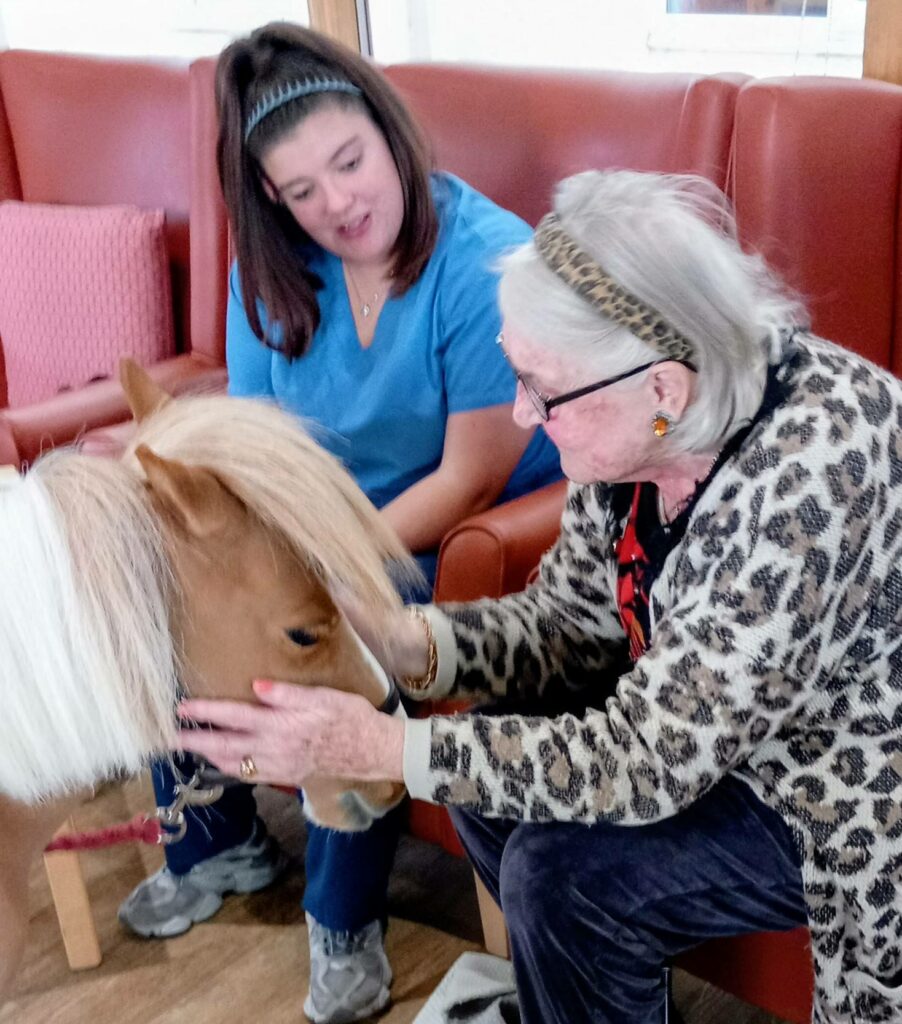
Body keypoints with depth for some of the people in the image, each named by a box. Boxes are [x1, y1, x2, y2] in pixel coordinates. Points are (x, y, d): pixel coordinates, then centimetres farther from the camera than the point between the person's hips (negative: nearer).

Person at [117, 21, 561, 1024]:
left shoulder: (487, 266, -24)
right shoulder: (273, 266, -4)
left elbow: (472, 480, -22)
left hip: (468, 536, -6)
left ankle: (344, 919, -5)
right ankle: (218, 844, 19)